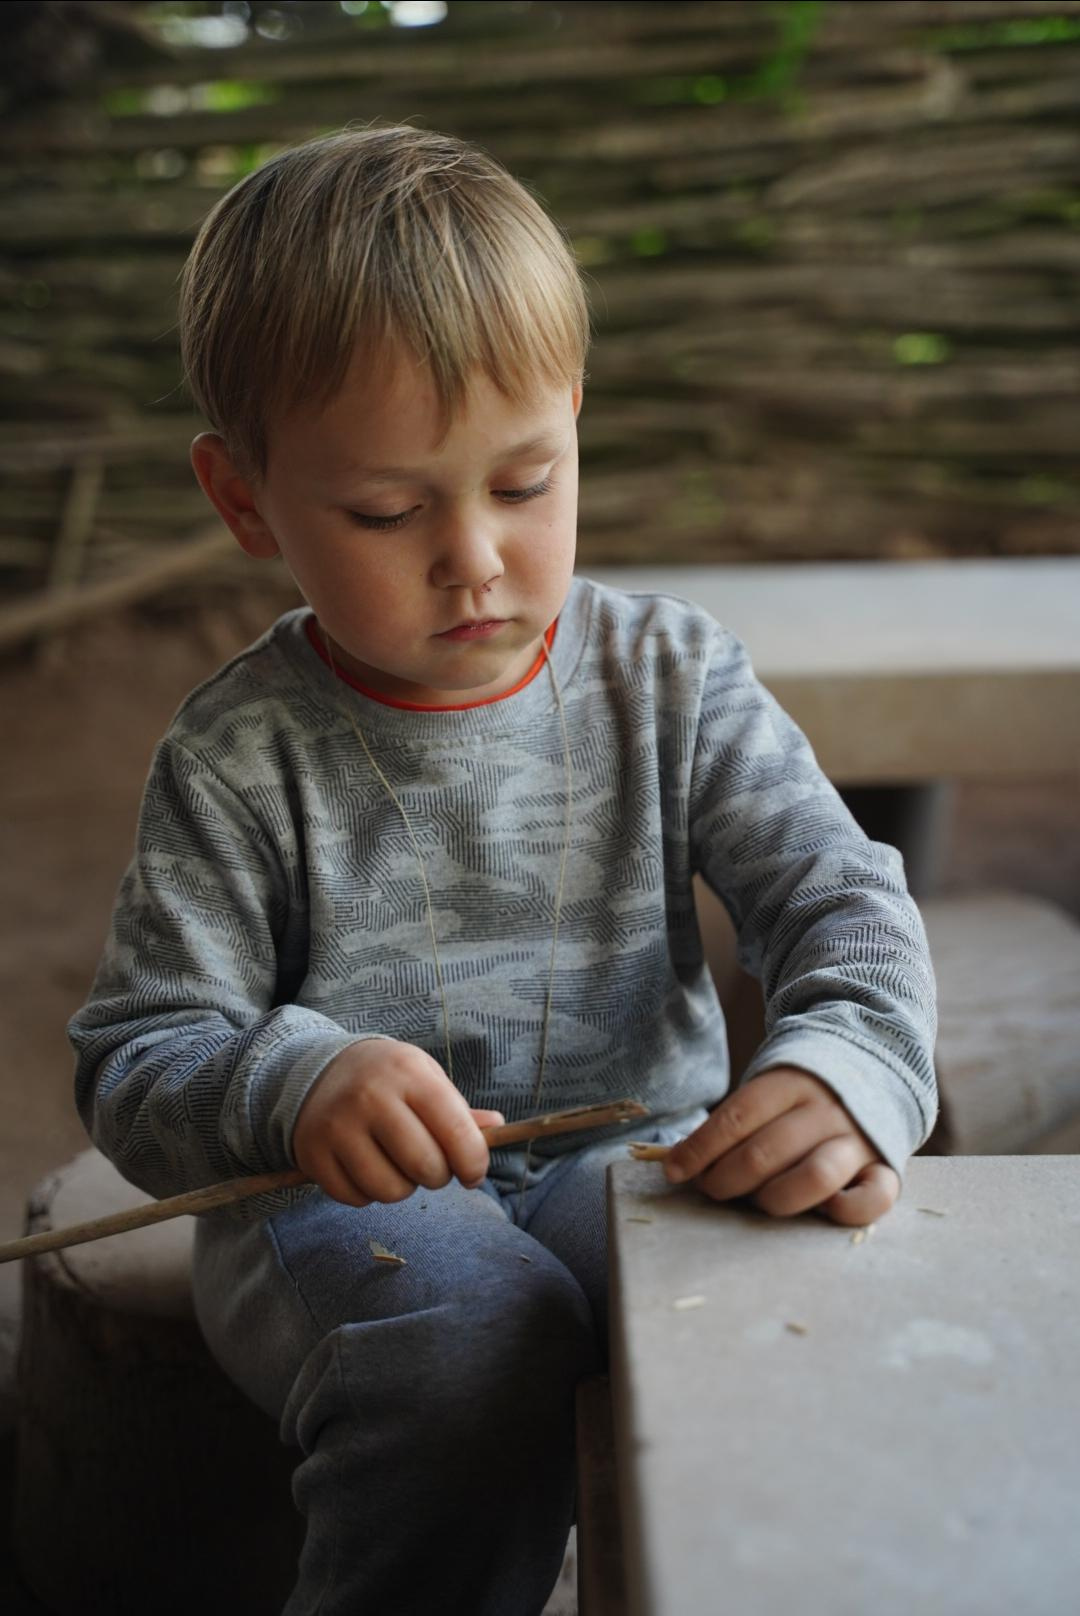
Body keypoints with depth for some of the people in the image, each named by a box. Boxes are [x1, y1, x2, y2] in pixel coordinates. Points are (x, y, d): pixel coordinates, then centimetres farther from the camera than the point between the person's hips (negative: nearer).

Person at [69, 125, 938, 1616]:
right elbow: (136, 1066, -3)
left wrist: (854, 1066, -25)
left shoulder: (672, 680, 1)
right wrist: (291, 1086, -27)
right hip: (348, 1203, -2)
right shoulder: (237, 762, -4)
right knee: (467, 1333, -35)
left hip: (637, 1155, 3)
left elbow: (843, 897, -2)